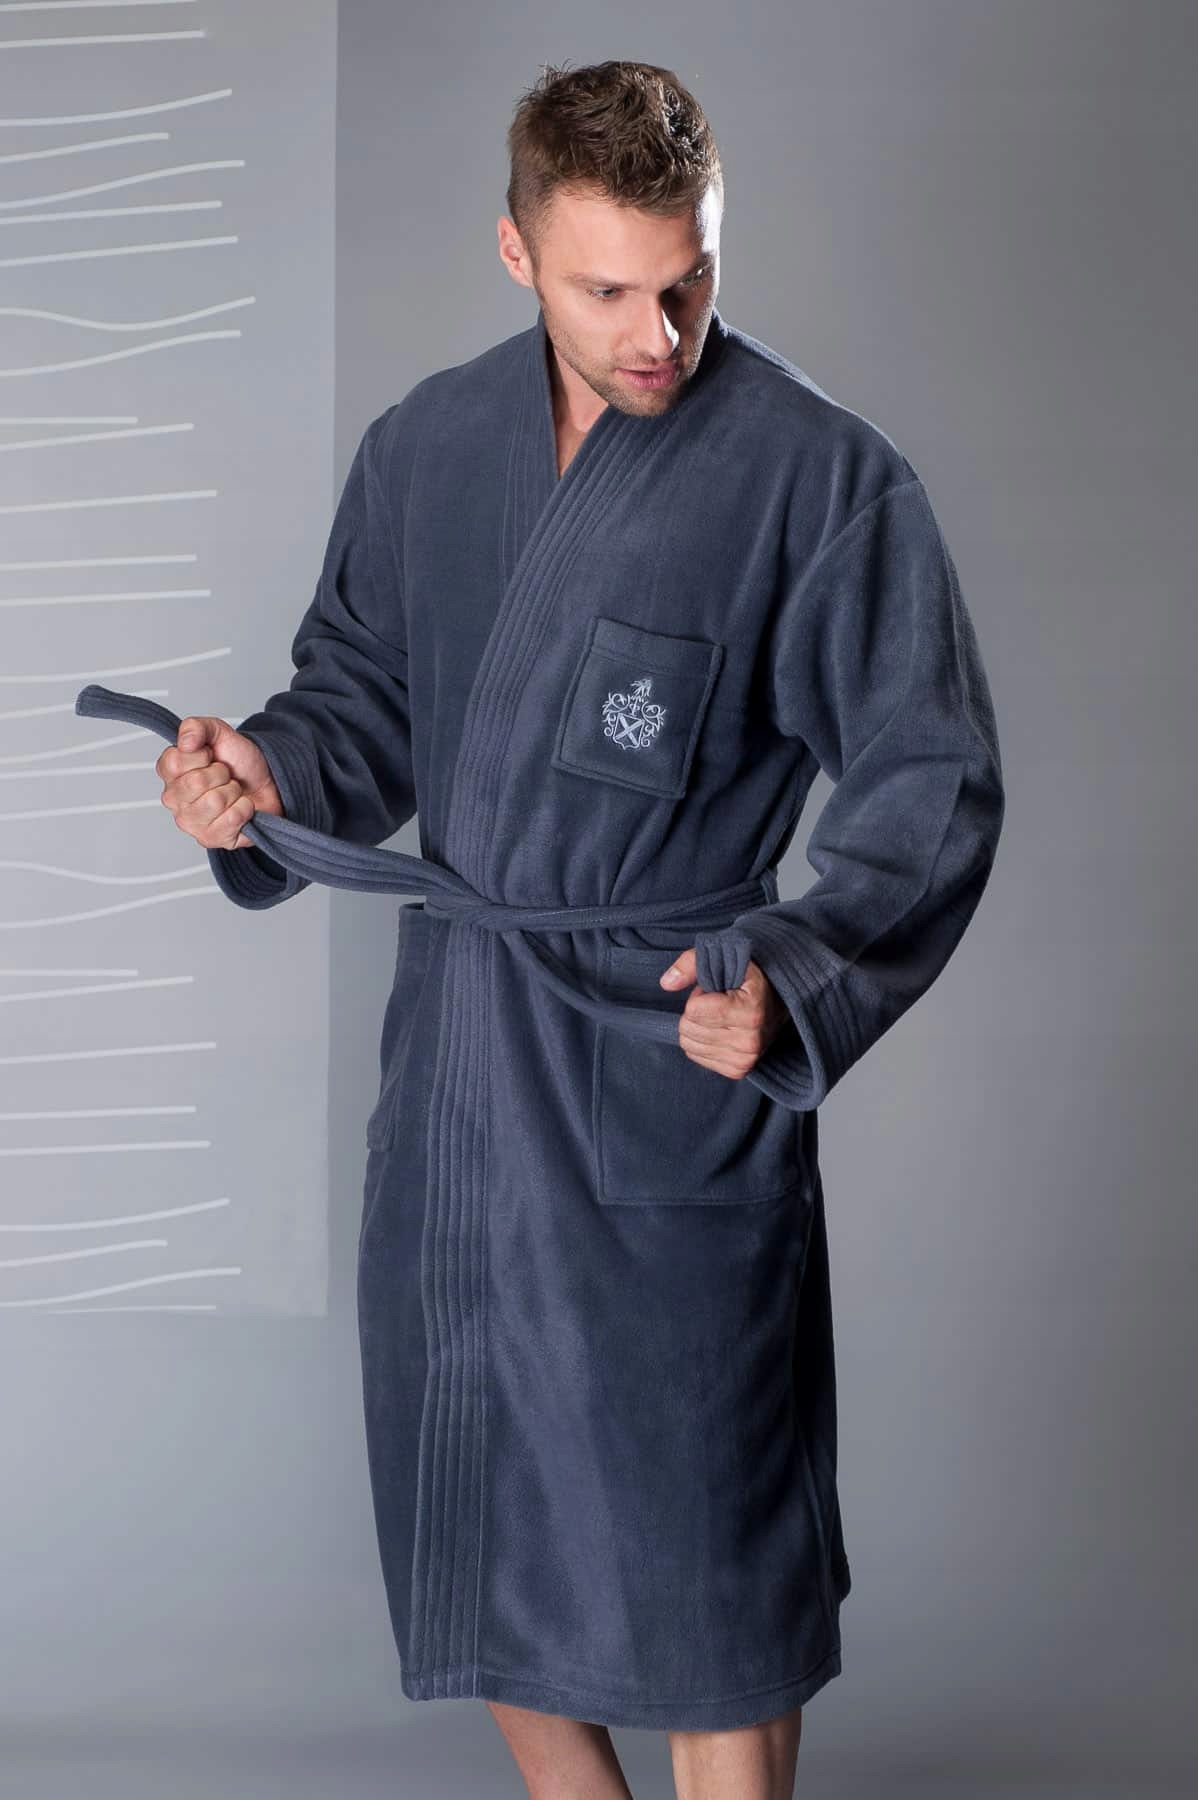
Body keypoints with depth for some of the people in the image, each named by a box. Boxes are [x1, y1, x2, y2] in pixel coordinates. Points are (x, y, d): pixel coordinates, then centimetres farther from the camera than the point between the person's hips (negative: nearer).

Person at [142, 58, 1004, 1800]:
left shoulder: (822, 477, -11)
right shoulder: (429, 445, 5)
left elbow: (929, 788, -9)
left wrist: (791, 983, -25)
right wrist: (269, 772, -5)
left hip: (670, 1084, -5)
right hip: (452, 1063, 6)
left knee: (697, 1554, 2)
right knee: (480, 1535, 16)